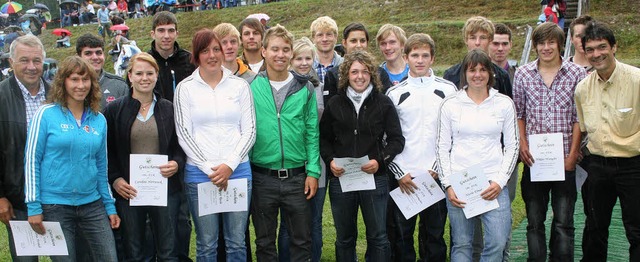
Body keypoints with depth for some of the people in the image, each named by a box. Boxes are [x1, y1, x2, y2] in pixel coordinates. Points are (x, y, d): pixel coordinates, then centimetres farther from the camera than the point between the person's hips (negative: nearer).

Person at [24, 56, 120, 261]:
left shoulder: (99, 119, 8)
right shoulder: (46, 114, -5)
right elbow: (31, 160, -6)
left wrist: (110, 206, 11)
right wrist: (33, 206, -10)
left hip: (92, 205, 4)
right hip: (55, 206, -4)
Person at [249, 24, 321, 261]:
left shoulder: (305, 89, 2)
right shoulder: (250, 88, -2)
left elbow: (312, 132, 3)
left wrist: (313, 171, -3)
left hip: (297, 177, 1)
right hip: (262, 177, -1)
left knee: (302, 241, 11)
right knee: (265, 242, 12)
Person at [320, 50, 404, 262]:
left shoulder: (383, 103, 0)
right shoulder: (334, 104, 5)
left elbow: (396, 139, 1)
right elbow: (324, 139, 10)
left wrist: (380, 161, -14)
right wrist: (330, 160, -7)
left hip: (375, 179, -1)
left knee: (377, 237, 6)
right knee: (344, 237, 13)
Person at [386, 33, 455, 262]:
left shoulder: (448, 90, 5)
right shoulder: (395, 93, 5)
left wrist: (438, 168, -4)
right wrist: (399, 173, -4)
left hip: (437, 175, 0)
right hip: (402, 177, 0)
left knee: (434, 235, 7)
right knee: (401, 235, 6)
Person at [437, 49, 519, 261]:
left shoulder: (504, 104, 6)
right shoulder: (450, 105, 4)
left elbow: (512, 145, 8)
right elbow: (442, 147, 6)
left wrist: (500, 181, -3)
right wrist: (447, 185, -2)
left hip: (493, 184, 0)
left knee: (497, 242, -7)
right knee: (461, 244, 5)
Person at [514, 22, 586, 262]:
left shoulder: (576, 74, 1)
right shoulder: (523, 74, 5)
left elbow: (579, 118, 1)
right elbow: (518, 114, 10)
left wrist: (572, 155, -5)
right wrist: (522, 145, -3)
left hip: (564, 158, -1)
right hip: (533, 159, 1)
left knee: (564, 222, 3)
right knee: (534, 221, 8)